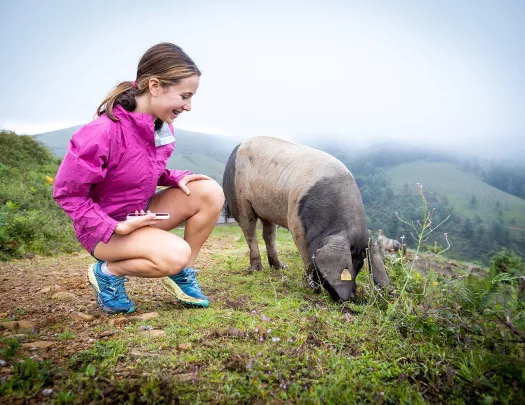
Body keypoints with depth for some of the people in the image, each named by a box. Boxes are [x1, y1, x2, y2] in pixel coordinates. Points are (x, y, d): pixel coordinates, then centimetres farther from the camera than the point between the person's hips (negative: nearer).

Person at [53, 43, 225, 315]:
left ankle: (182, 274, 2)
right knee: (175, 254, -31)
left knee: (210, 192, -13)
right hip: (106, 227, -7)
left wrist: (177, 178, -10)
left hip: (143, 214, 7)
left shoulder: (160, 124, -6)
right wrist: (114, 228, -23)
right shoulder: (104, 132, -29)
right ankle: (108, 272, -1)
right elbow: (65, 192, -19)